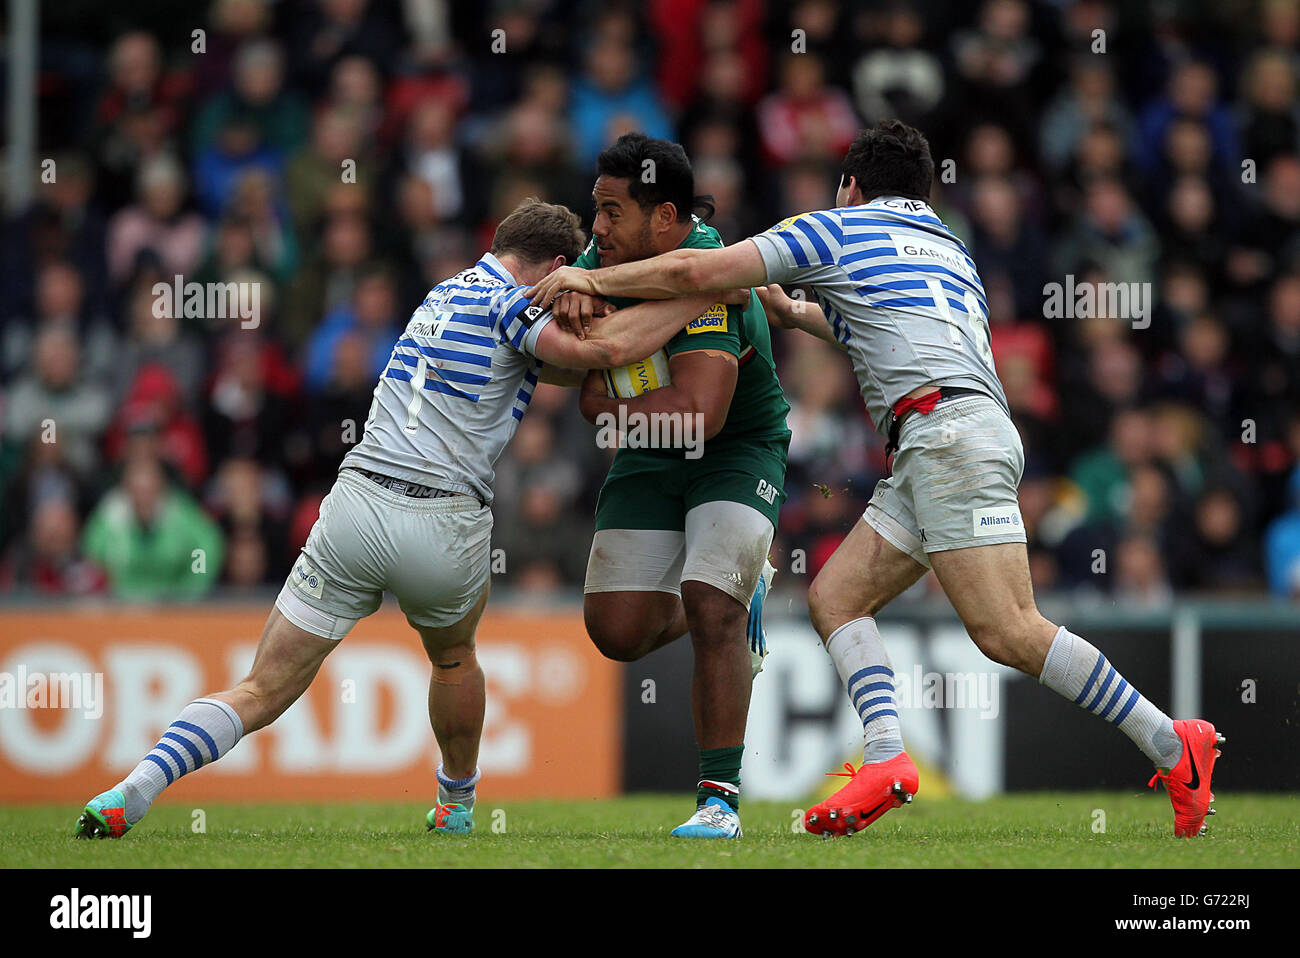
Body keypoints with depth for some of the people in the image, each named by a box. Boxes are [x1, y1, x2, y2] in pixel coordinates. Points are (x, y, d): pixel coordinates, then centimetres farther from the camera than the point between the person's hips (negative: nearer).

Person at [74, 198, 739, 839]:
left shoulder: (444, 293, 21)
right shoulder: (509, 303, -2)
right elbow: (600, 348, -19)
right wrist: (713, 291, -12)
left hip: (355, 503, 5)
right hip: (444, 530, -5)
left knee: (262, 692, 1)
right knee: (453, 658, 30)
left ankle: (130, 794, -17)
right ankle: (457, 806, 46)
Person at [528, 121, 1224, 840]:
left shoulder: (838, 229, 9)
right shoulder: (948, 247, 31)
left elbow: (695, 270, 4)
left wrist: (595, 280, 16)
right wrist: (795, 314, 56)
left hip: (945, 425, -9)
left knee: (1008, 632, -16)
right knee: (834, 595, 5)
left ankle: (1172, 748, -17)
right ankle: (886, 760, -14)